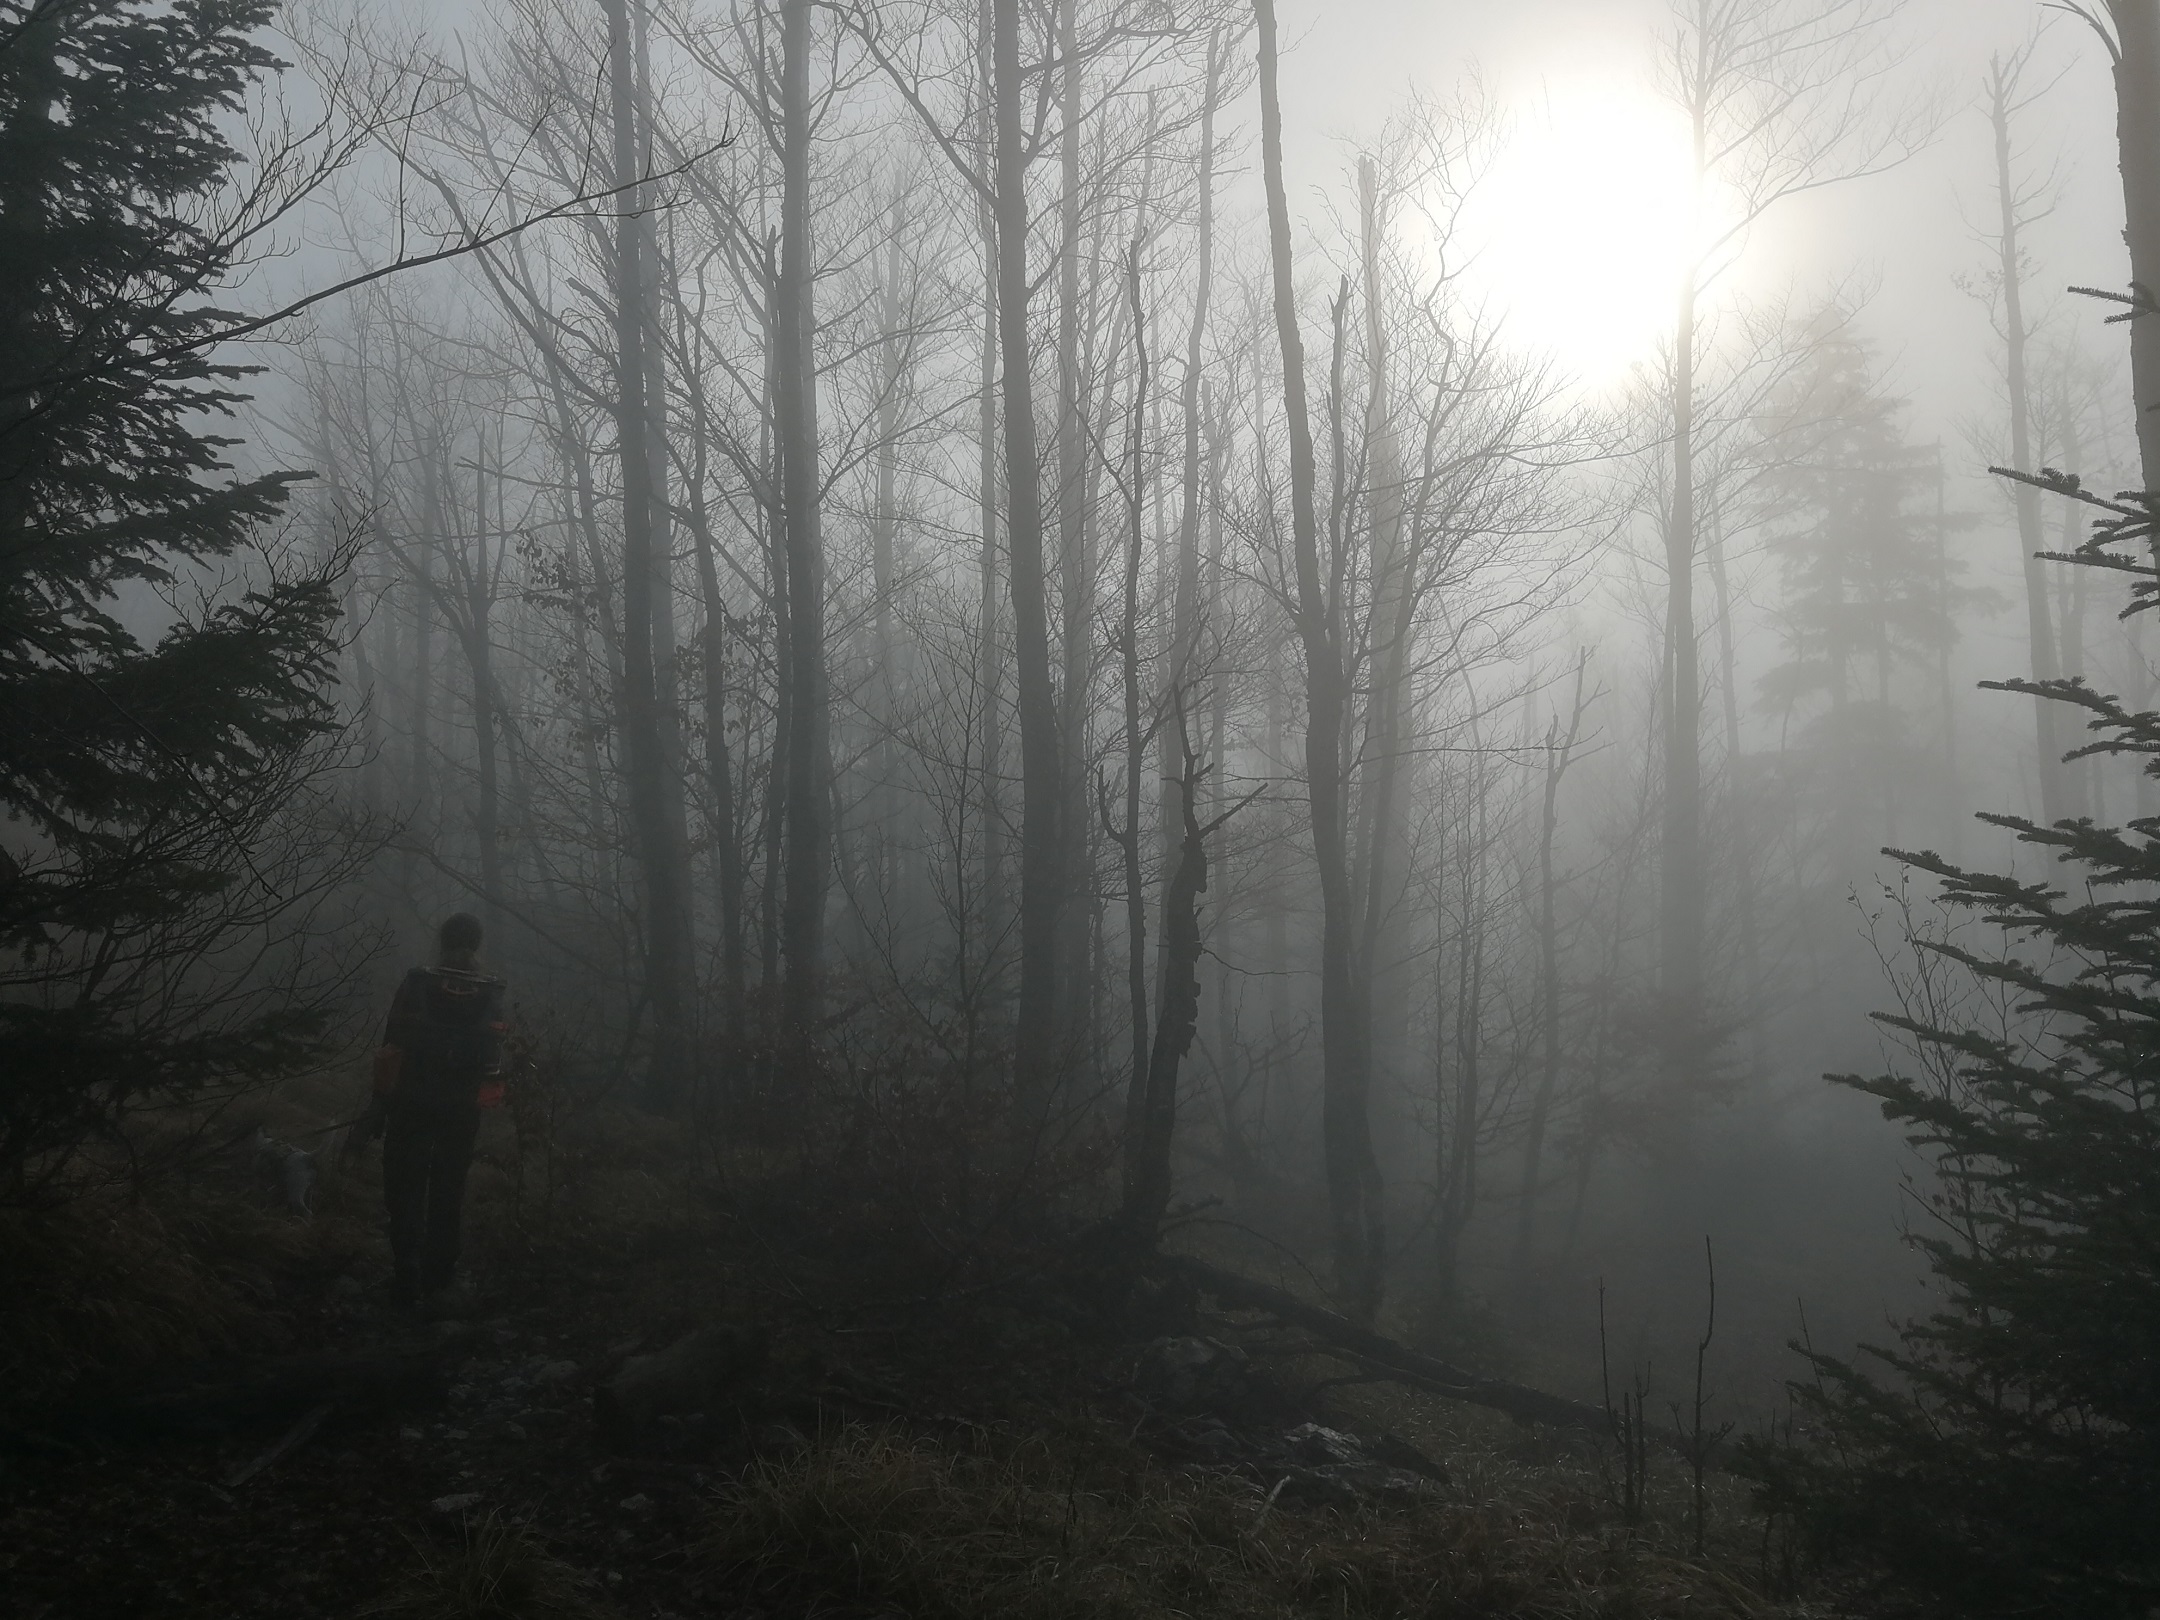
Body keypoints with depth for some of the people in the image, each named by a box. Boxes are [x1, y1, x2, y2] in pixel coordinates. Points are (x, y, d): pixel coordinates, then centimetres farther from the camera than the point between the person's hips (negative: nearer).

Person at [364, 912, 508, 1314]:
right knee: (447, 1195, 12)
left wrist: (380, 1106, -3)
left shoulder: (416, 985, -8)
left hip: (411, 1105, -2)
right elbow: (493, 1059, 2)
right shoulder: (490, 995, -1)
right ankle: (437, 1281, 16)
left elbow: (392, 1049, -9)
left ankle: (407, 1283, -2)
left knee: (406, 1192, 4)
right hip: (462, 1111, 2)